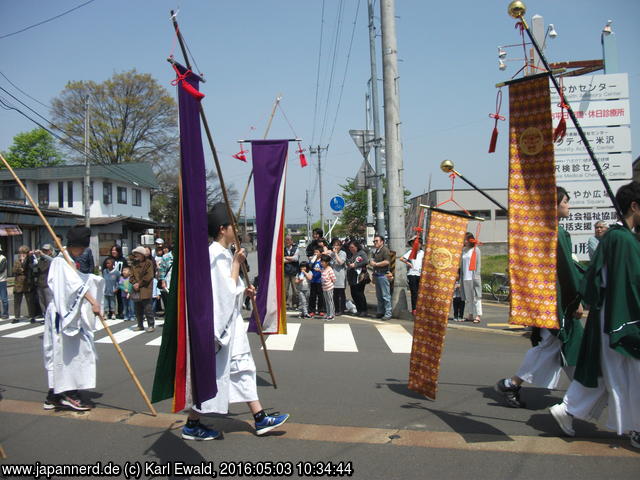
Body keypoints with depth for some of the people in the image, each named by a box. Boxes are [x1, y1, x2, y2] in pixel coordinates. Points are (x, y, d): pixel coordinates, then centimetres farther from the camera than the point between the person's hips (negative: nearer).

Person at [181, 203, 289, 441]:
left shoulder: (221, 253, 12)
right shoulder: (218, 255, -18)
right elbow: (227, 291, -21)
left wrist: (243, 290, 8)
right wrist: (237, 263, -15)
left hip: (230, 321, 10)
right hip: (220, 322, -10)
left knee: (242, 367, 11)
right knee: (213, 372, 0)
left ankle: (260, 419, 18)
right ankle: (191, 425, 13)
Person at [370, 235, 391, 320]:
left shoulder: (385, 250, -8)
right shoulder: (375, 251, 20)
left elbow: (387, 262, -20)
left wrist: (376, 264, -13)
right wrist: (371, 262, 12)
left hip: (383, 275, -9)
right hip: (377, 275, 9)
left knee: (386, 295, -7)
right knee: (379, 296, 13)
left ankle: (388, 313, -5)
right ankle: (380, 312, 20)